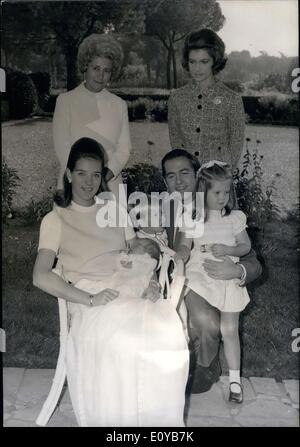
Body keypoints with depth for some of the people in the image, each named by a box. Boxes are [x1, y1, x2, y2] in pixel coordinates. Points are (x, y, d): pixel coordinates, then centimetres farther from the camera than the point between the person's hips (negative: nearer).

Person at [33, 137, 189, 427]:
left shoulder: (114, 209, 20)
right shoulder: (55, 220, 7)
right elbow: (41, 276, -5)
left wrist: (151, 281, -5)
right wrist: (90, 299, -17)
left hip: (132, 293, 4)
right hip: (91, 303, -3)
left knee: (167, 334, -27)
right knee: (118, 347, -34)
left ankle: (161, 421, -8)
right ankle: (117, 419, -10)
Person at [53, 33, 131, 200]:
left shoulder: (119, 105, 10)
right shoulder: (66, 100, 4)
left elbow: (124, 149, 5)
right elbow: (62, 147, -2)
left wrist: (108, 173, -13)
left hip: (110, 185, 2)